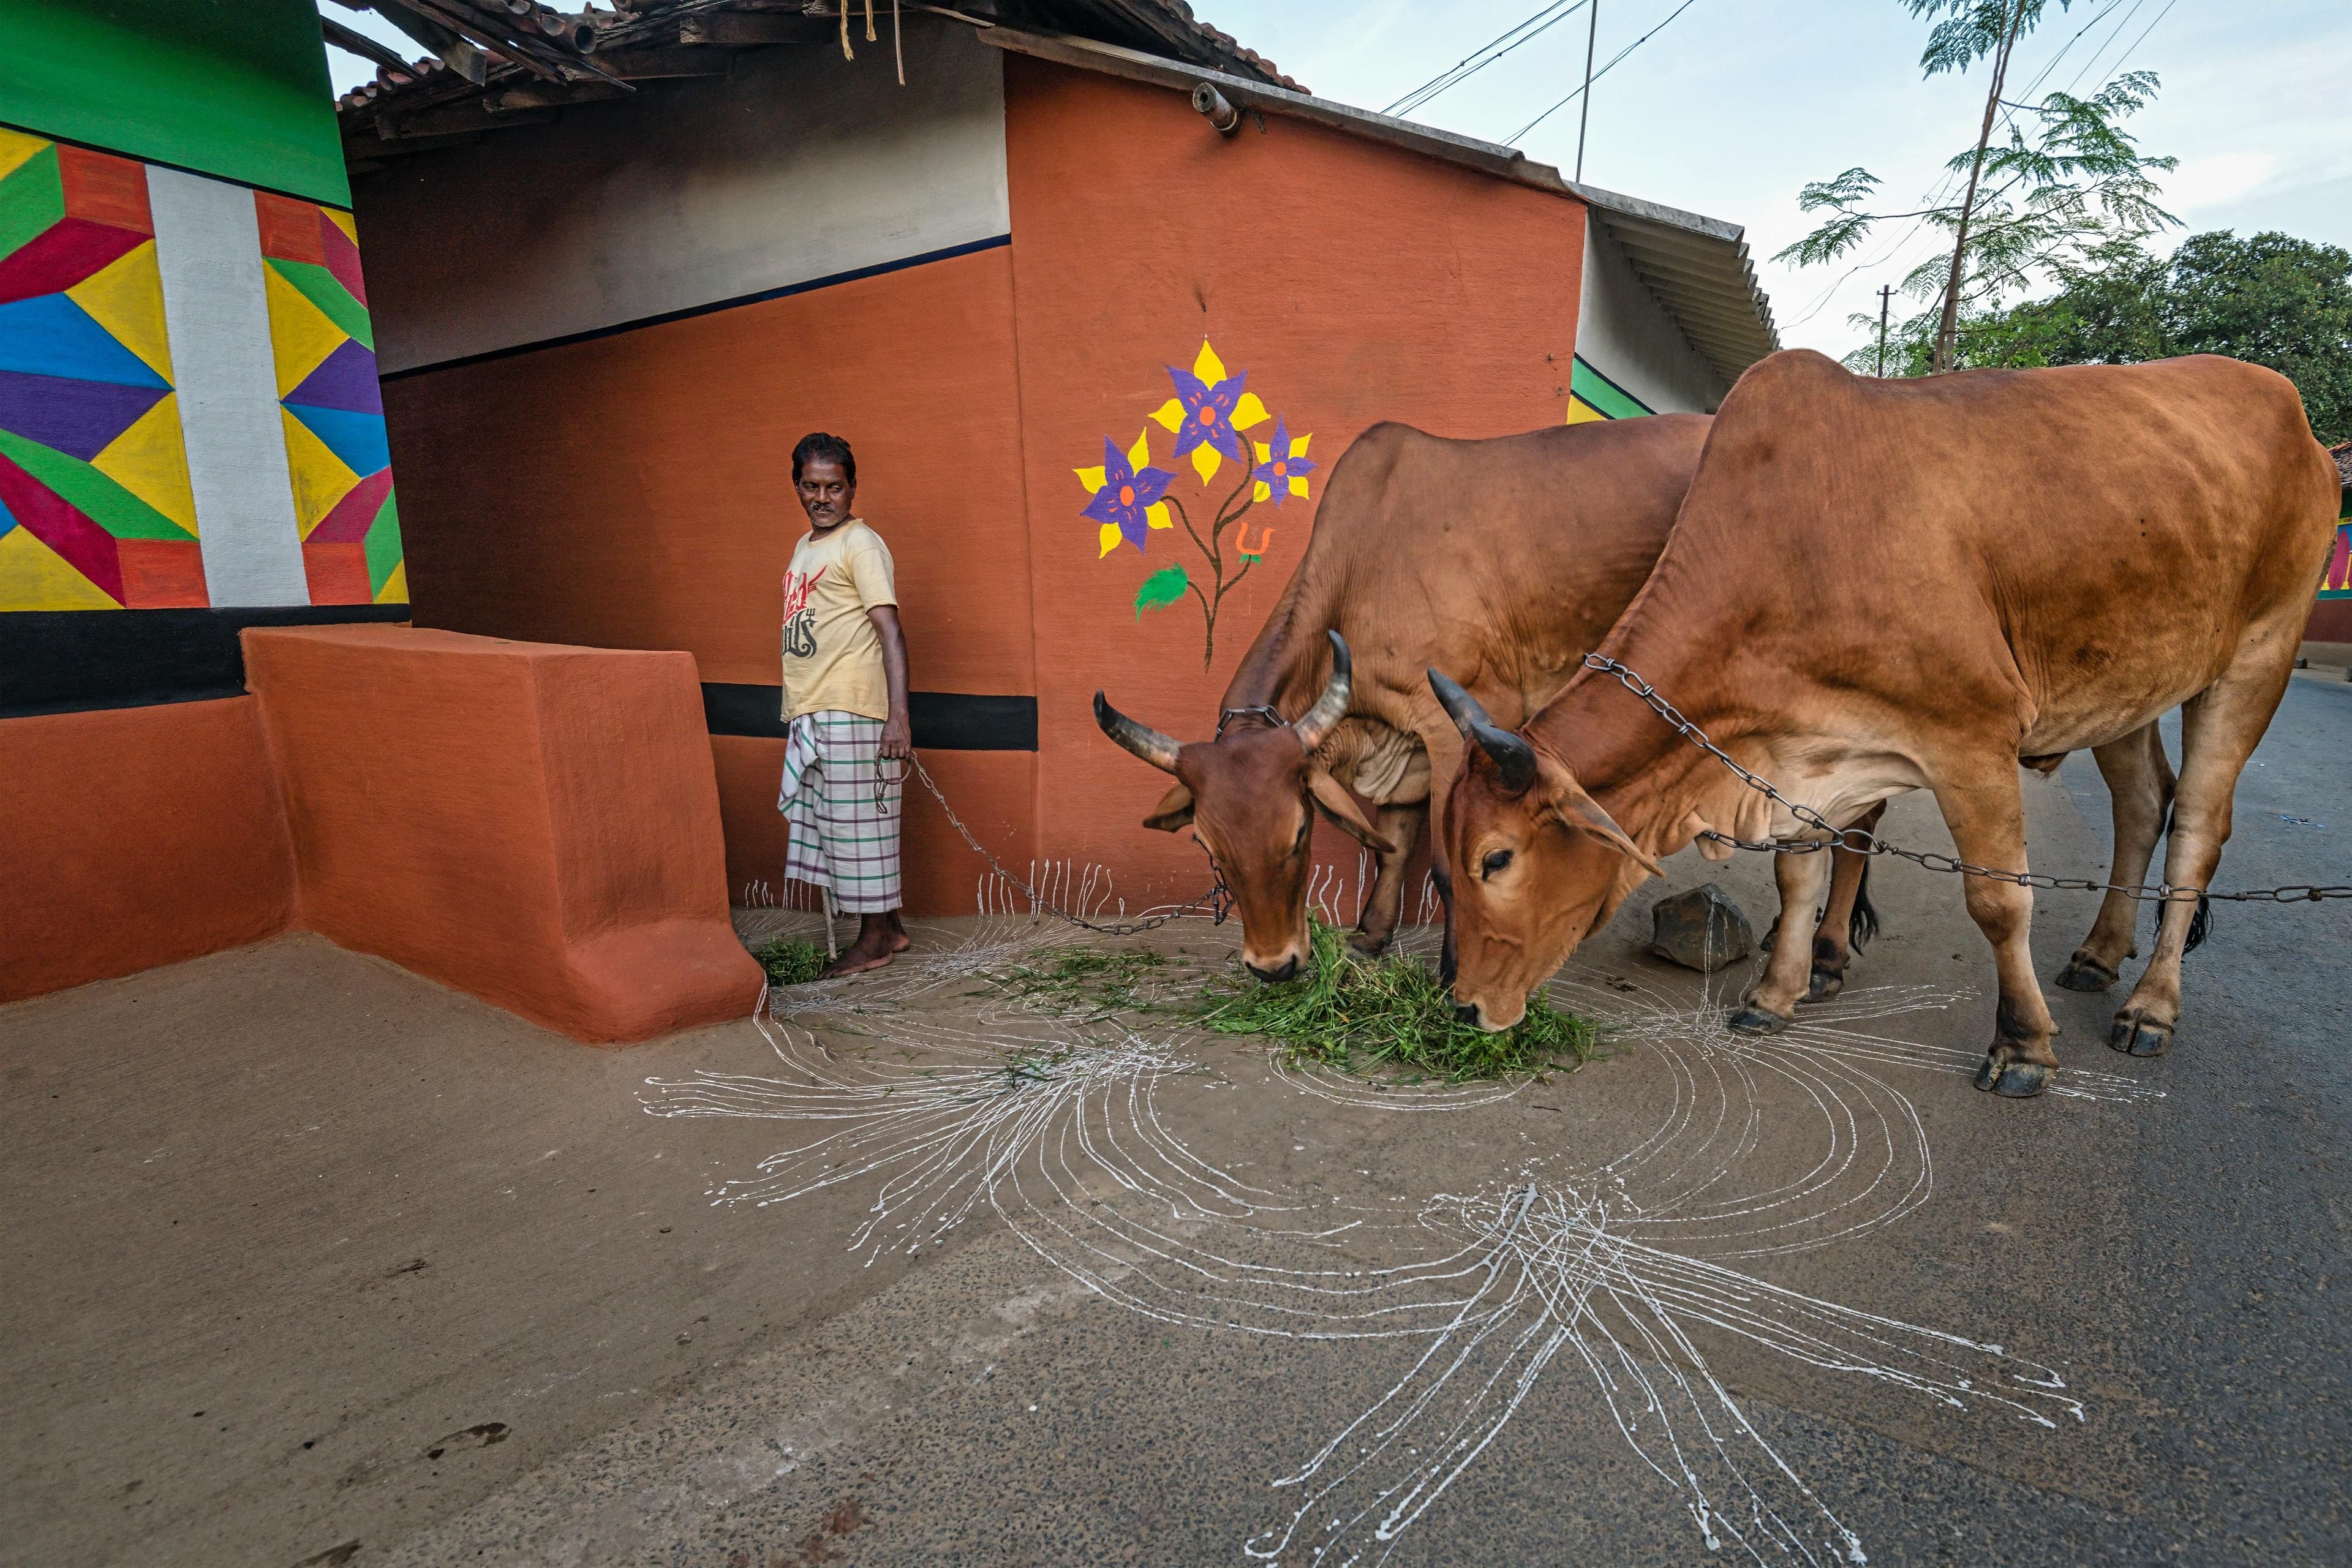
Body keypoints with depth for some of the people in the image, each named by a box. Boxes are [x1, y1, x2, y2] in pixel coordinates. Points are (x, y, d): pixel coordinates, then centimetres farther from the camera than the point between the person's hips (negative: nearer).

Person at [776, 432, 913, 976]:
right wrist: (796, 716, 22)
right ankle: (889, 926, 23)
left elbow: (890, 632, -17)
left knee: (858, 823, -1)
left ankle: (874, 940, 12)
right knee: (824, 823, 12)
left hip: (850, 714, -9)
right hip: (809, 717, 9)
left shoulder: (861, 545, -8)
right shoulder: (804, 547, 18)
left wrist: (898, 716, -27)